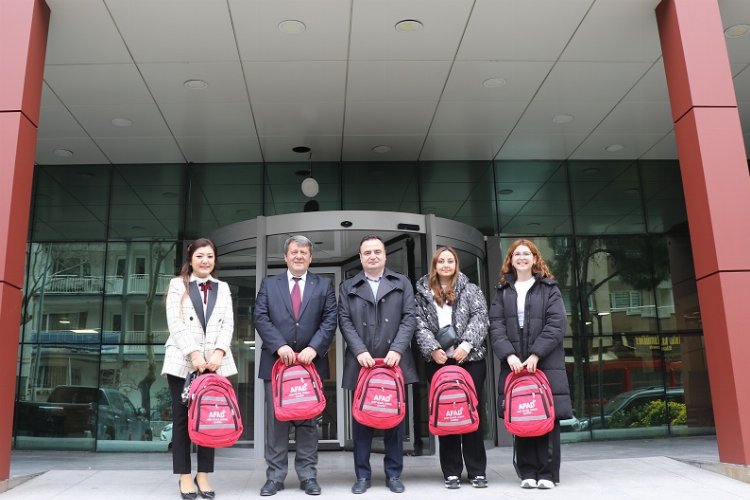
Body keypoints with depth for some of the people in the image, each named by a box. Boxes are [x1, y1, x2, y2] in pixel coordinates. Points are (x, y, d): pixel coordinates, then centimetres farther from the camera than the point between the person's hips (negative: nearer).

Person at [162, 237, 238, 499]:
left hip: (215, 362, 2)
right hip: (182, 361, -2)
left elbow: (228, 325, 6)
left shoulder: (223, 288, 15)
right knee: (182, 418, 2)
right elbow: (175, 324, -4)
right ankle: (185, 476, 10)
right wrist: (194, 353, -14)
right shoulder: (178, 285, 6)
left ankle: (203, 474, 12)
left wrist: (218, 352, -10)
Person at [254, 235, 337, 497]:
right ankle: (275, 476, 12)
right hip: (276, 360, 0)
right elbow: (261, 318, -1)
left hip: (311, 360, 0)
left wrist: (313, 348, -13)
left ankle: (308, 475, 13)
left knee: (308, 419, 5)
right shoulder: (269, 284, 9)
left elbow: (330, 320, 0)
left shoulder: (324, 285, 9)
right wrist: (280, 346, -14)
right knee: (276, 419, 3)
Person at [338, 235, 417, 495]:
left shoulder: (402, 283, 9)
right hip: (361, 363, 0)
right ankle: (362, 475, 15)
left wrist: (397, 349, -11)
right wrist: (360, 351, -11)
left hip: (394, 361, 0)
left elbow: (409, 318, 1)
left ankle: (393, 474, 17)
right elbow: (345, 322, 2)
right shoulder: (348, 287, 10)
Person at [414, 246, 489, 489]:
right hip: (438, 361, 1)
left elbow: (480, 318, -2)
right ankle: (451, 471, 10)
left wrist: (466, 344, -14)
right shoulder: (423, 293, 11)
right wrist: (433, 349, -12)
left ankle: (477, 471, 10)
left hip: (469, 359, -1)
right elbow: (420, 325, 3)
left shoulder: (471, 290, 10)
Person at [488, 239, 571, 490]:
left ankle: (547, 473, 6)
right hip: (514, 364, 2)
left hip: (545, 363, -2)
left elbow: (556, 325, -4)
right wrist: (508, 355, -12)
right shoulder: (502, 292, 13)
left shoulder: (549, 288, 8)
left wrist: (536, 355, -14)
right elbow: (496, 326, 3)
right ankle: (528, 472, 10)